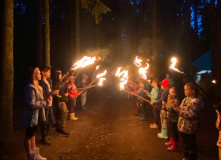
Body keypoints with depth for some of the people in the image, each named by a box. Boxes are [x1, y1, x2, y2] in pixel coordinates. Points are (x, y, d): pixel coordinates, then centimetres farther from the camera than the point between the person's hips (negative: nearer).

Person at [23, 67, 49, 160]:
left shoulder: (37, 87, 9)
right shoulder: (30, 88, -22)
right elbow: (31, 104, -26)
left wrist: (45, 100, -1)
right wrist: (45, 102, -20)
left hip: (36, 115, 10)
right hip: (31, 116, -10)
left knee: (33, 134, 19)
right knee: (29, 135, 6)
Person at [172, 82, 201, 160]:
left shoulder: (195, 101, -18)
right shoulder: (185, 99, 7)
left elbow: (192, 114, -25)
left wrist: (180, 111, -27)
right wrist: (177, 107, -5)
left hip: (189, 128, -8)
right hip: (182, 126, 8)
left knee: (191, 145, 8)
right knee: (185, 143, 24)